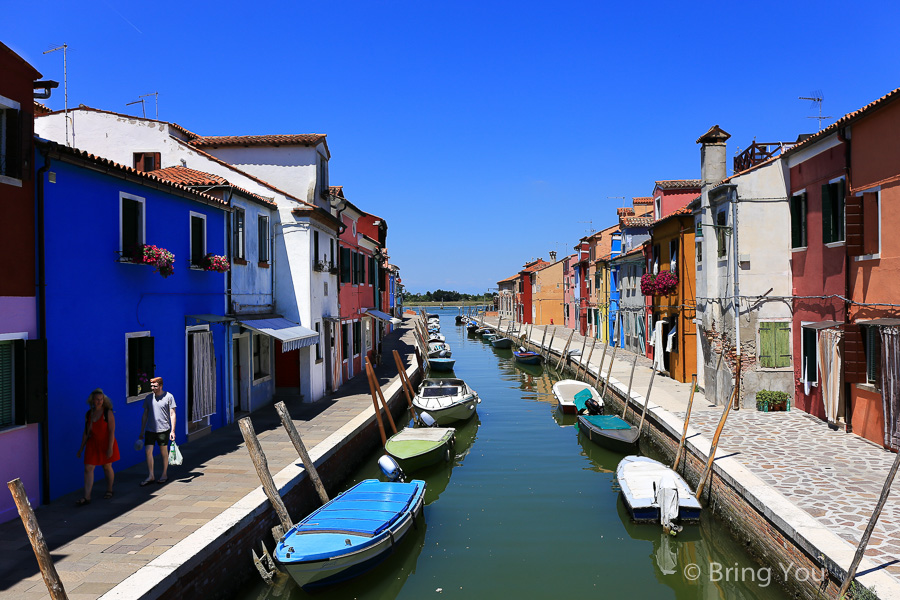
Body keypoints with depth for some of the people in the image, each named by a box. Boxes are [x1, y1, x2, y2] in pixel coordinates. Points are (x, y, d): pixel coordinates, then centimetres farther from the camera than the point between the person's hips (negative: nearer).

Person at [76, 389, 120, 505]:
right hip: (92, 444, 4)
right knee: (88, 468, -5)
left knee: (107, 467, 9)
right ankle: (86, 497, -3)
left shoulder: (108, 413, -10)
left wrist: (110, 448, -19)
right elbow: (86, 432, 12)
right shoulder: (88, 414, 5)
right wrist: (81, 448, 11)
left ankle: (109, 490, 30)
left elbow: (111, 431, -13)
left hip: (106, 444, -4)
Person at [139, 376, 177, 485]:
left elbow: (172, 414, -3)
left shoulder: (168, 397, -3)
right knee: (148, 451, -4)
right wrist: (142, 431, 13)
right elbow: (145, 415, 14)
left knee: (164, 452, 6)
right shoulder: (148, 397, 8)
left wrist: (172, 431, -8)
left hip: (163, 429, -3)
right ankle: (150, 476, 5)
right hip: (150, 430, 3)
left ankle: (164, 475, 20)